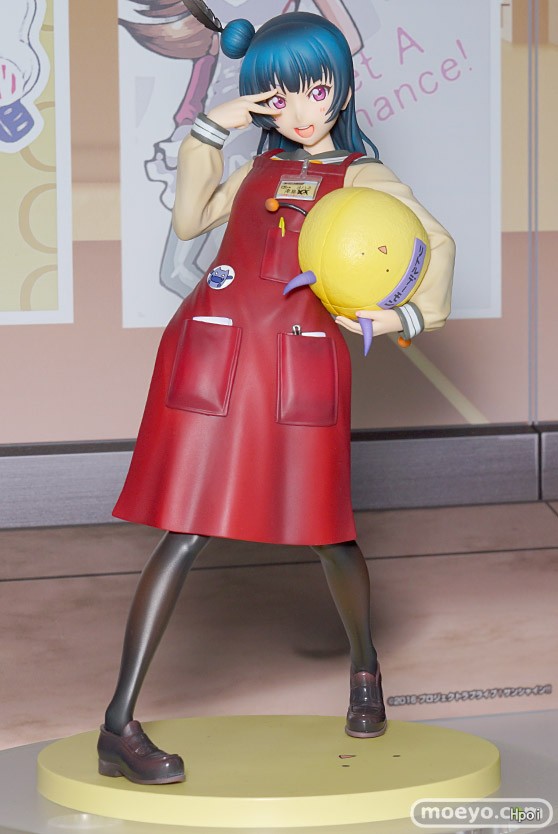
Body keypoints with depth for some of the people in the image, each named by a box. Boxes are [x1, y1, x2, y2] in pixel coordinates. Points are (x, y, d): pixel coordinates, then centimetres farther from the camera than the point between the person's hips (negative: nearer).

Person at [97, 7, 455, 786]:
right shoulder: (257, 168, 21)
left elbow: (438, 243, 8)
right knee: (186, 536, -7)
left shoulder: (365, 177, 13)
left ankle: (365, 671, 36)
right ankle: (118, 727, -10)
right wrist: (212, 127, 11)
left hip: (302, 364, -1)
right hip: (213, 353, 1)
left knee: (328, 533, 6)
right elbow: (190, 219, 10)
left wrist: (408, 315, -5)